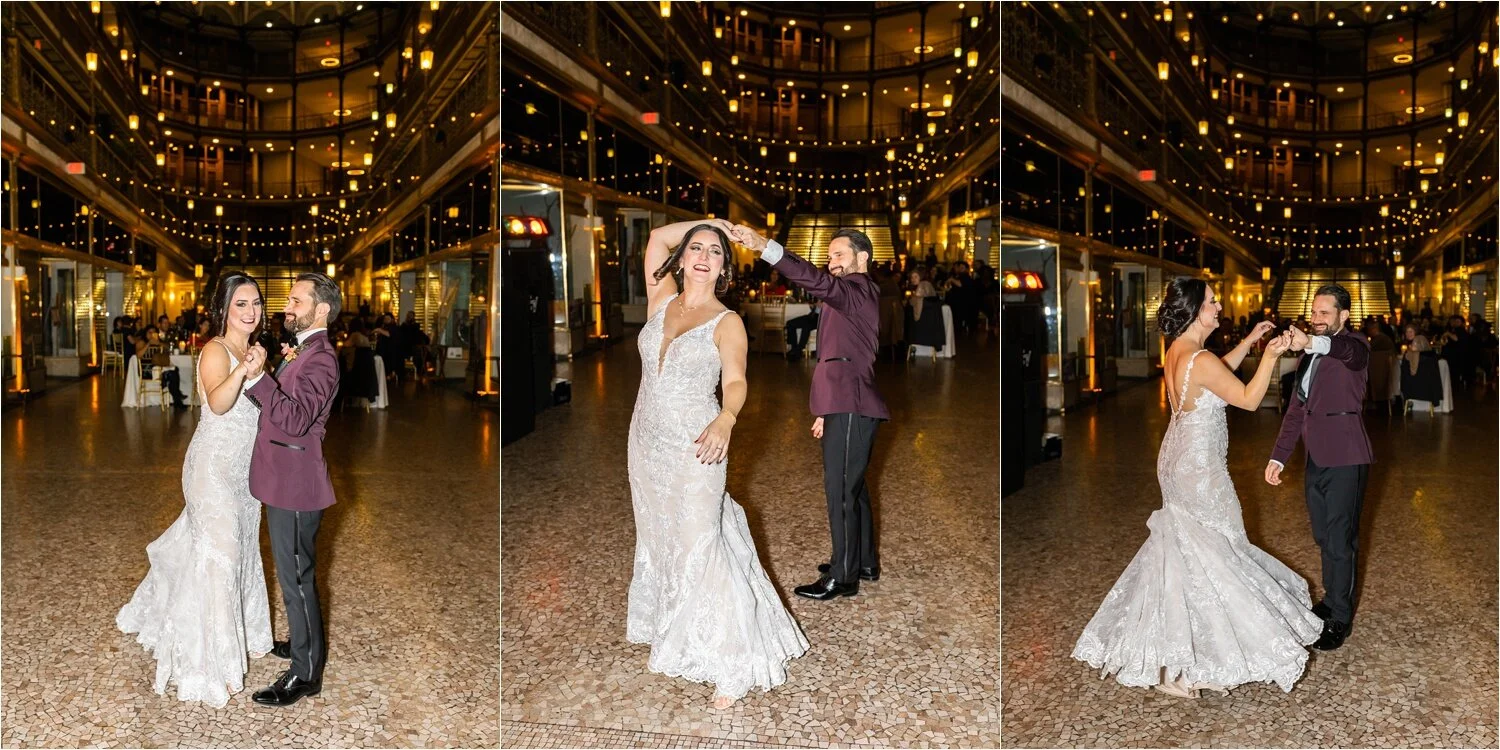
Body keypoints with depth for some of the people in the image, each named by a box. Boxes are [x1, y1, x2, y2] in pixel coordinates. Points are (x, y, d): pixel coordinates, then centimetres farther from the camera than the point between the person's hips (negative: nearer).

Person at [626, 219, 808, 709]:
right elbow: (656, 237, 11)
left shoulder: (727, 323, -8)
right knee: (655, 537, 19)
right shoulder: (662, 302, 5)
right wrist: (704, 225, 7)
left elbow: (735, 381, -18)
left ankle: (730, 667, 3)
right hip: (646, 442, 6)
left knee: (698, 550, -6)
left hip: (694, 449, -6)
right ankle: (662, 623, 40)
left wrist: (725, 419, -38)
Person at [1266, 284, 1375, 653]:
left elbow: (1351, 352, -35)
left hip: (1345, 460, -7)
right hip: (1316, 460, 7)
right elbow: (1296, 409, 18)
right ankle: (1331, 600, 29)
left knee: (1340, 540, 0)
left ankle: (1340, 618, 11)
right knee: (1324, 537, 15)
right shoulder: (1308, 357, 16)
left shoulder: (1353, 345, -7)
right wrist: (1278, 456, 13)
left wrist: (1312, 343, -56)